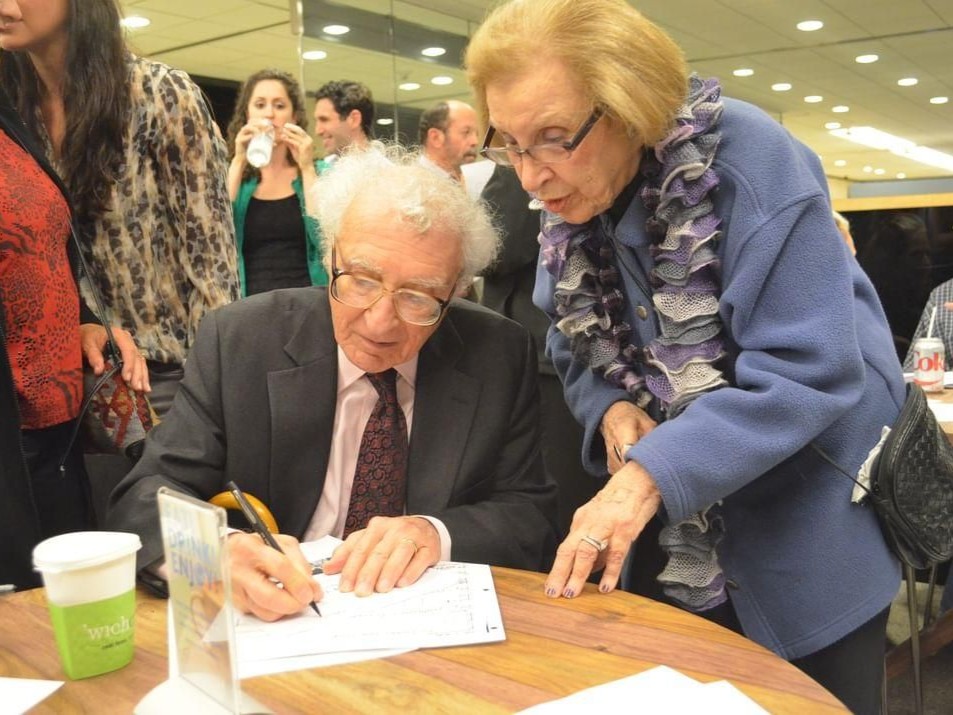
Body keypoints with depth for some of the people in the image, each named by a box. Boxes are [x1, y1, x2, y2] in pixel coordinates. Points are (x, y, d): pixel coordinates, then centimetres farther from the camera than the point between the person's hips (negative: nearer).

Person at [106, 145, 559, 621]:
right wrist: (215, 551, -31)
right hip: (268, 631, 1)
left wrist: (438, 533, -23)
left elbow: (531, 516, -2)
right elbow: (146, 498, -9)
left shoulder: (500, 356, -6)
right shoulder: (238, 342, -8)